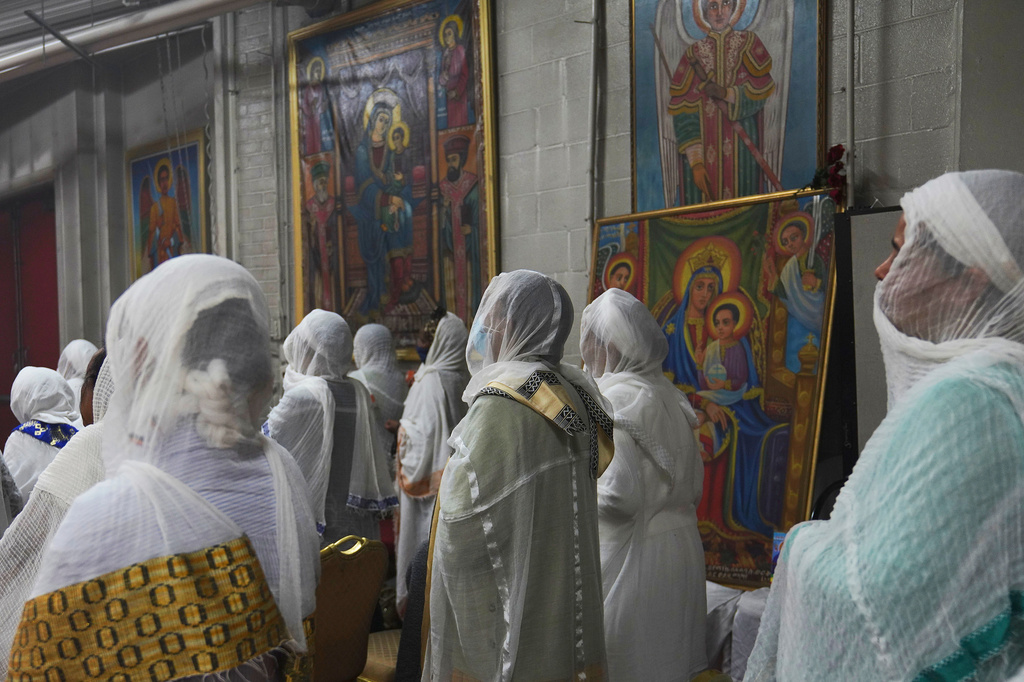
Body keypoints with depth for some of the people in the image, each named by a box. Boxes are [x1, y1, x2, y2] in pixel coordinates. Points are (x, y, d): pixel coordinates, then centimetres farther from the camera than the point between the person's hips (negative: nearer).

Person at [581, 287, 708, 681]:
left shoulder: (613, 401, -17)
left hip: (633, 557, -8)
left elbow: (618, 495, -22)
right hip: (682, 549, 8)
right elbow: (695, 486, 12)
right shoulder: (671, 397, 8)